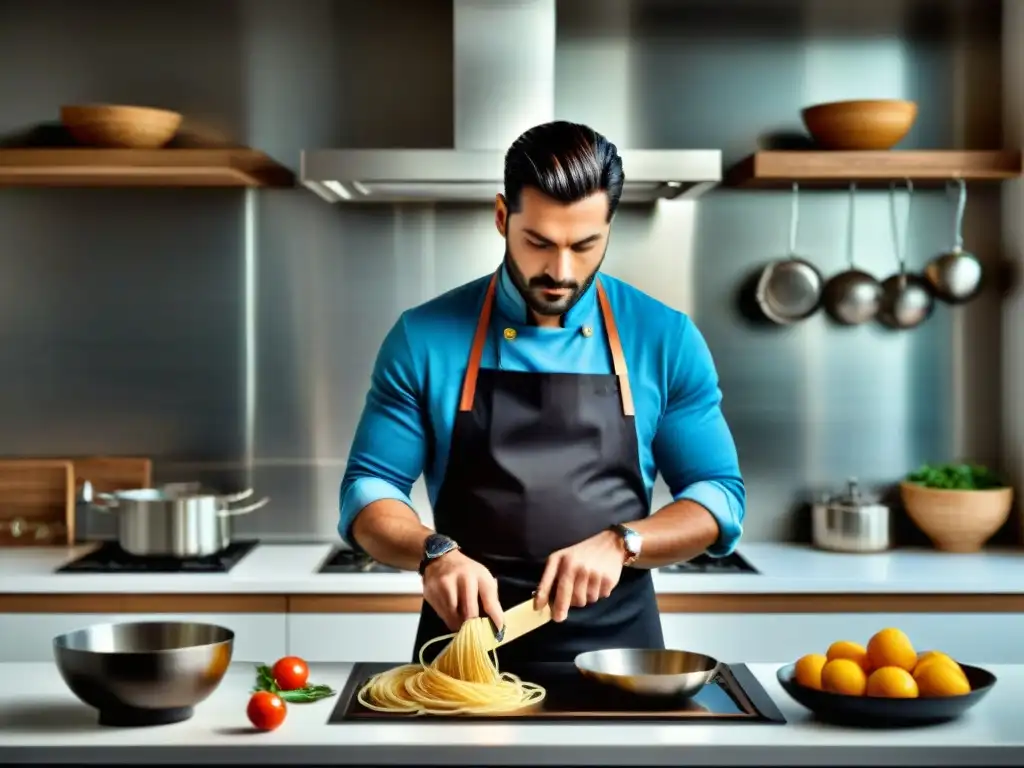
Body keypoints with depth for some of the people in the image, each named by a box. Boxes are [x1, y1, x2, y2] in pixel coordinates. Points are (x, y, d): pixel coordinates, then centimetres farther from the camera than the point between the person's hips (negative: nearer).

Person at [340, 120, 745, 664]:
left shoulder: (666, 339, 0)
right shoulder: (425, 337, -2)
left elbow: (720, 496, 3)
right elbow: (368, 491, 1)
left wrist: (620, 542, -14)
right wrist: (435, 553, -19)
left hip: (615, 644, 1)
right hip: (468, 640, 0)